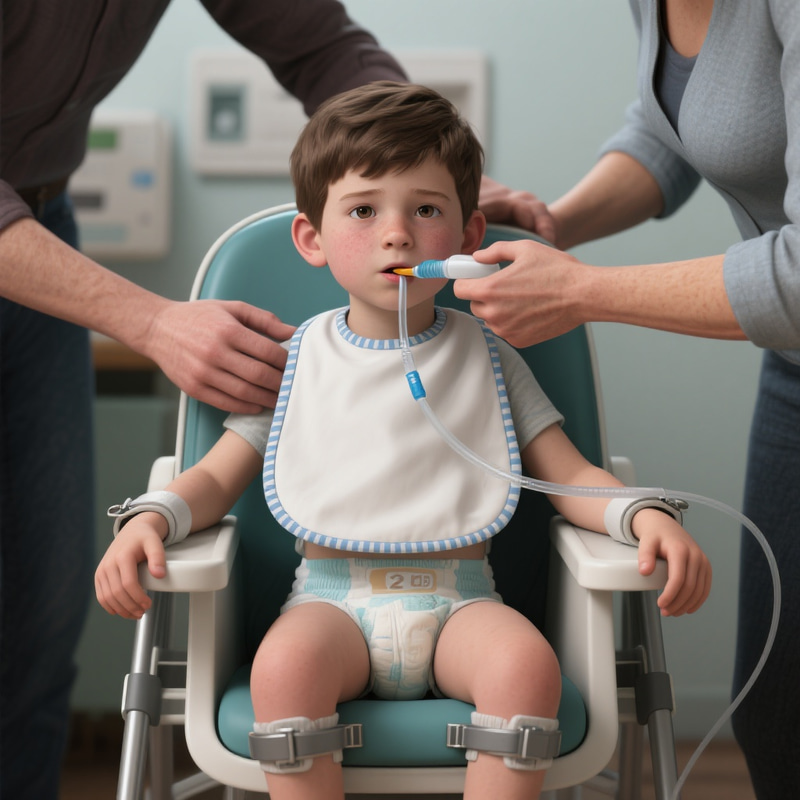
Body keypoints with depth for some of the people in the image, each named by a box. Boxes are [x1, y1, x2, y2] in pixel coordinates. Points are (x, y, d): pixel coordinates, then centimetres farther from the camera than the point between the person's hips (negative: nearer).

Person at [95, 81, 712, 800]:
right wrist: (151, 517, -11)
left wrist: (645, 515, -13)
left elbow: (570, 476, 7)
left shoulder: (487, 357, 11)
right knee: (285, 663, -33)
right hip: (332, 595, 0)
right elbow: (218, 477, 11)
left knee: (528, 660, -31)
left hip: (459, 596, 1)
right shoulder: (296, 361, 11)